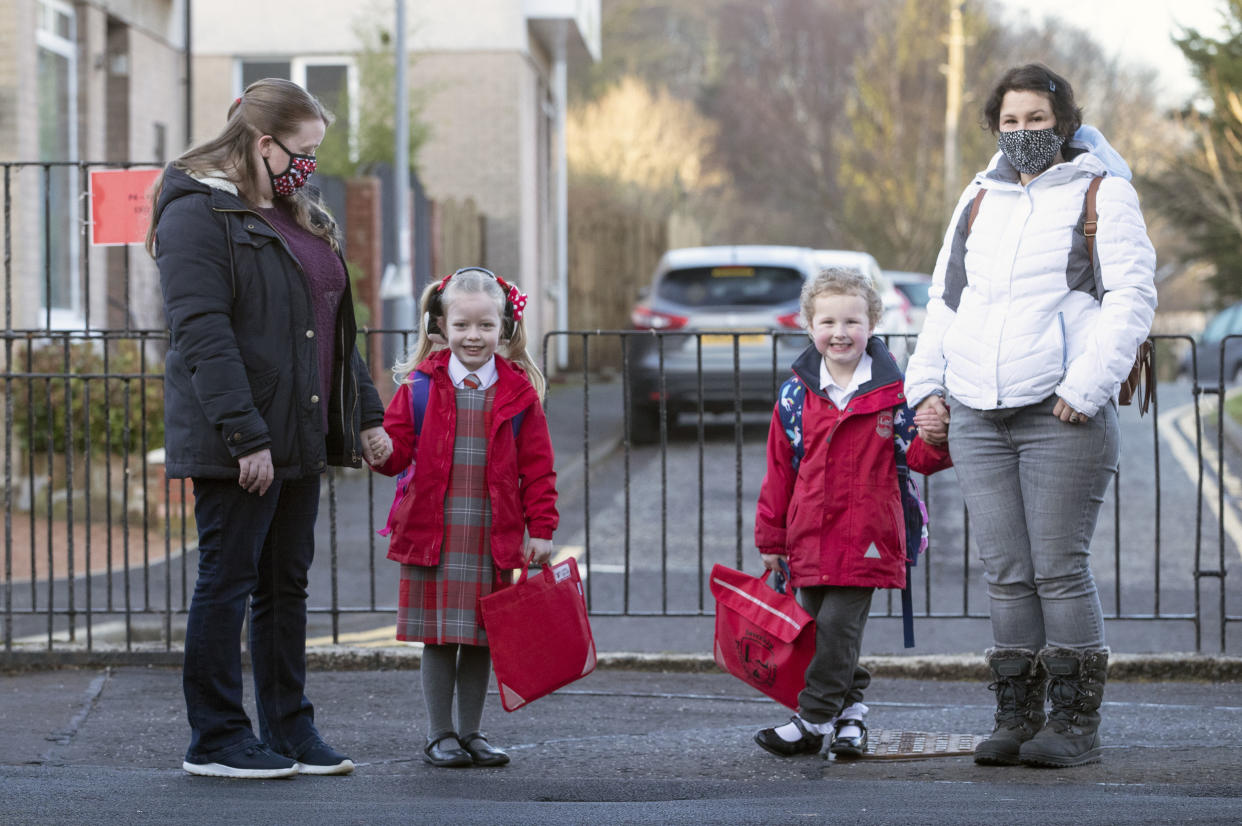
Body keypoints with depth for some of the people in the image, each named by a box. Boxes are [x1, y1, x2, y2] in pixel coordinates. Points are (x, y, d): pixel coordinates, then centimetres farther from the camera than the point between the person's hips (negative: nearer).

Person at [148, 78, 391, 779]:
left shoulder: (303, 218, 17)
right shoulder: (198, 214, -11)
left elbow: (335, 327, 23)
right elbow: (203, 334, -18)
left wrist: (367, 414, 16)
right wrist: (245, 435, -23)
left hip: (302, 436, 8)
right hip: (236, 445, -8)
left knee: (288, 585, 11)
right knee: (228, 582, -2)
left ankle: (291, 730, 18)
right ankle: (216, 739, 5)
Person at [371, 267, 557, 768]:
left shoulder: (518, 392, 3)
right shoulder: (420, 386, 2)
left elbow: (537, 467, 4)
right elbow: (396, 451, 1)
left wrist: (541, 529, -1)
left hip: (492, 537, 1)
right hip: (430, 534, -1)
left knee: (481, 638, 8)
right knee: (438, 637, 2)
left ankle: (471, 732, 20)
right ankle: (440, 736, 12)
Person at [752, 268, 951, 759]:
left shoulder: (893, 392, -1)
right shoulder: (796, 395, 5)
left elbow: (918, 456, 1)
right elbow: (779, 470, 10)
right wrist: (771, 537, 11)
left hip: (867, 539, -4)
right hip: (809, 538, 4)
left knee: (837, 626, -7)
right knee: (816, 628, 10)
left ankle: (812, 722, 1)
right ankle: (850, 712, 25)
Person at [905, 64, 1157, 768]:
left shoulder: (1102, 195, 2)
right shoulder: (979, 199, 19)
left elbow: (1131, 298, -6)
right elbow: (946, 299, 24)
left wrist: (1085, 388, -16)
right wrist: (927, 387, 11)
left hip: (1062, 417, -5)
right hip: (976, 418, 5)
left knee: (1060, 568, -7)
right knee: (1006, 572, 4)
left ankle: (1077, 723, 0)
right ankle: (1018, 718, 10)